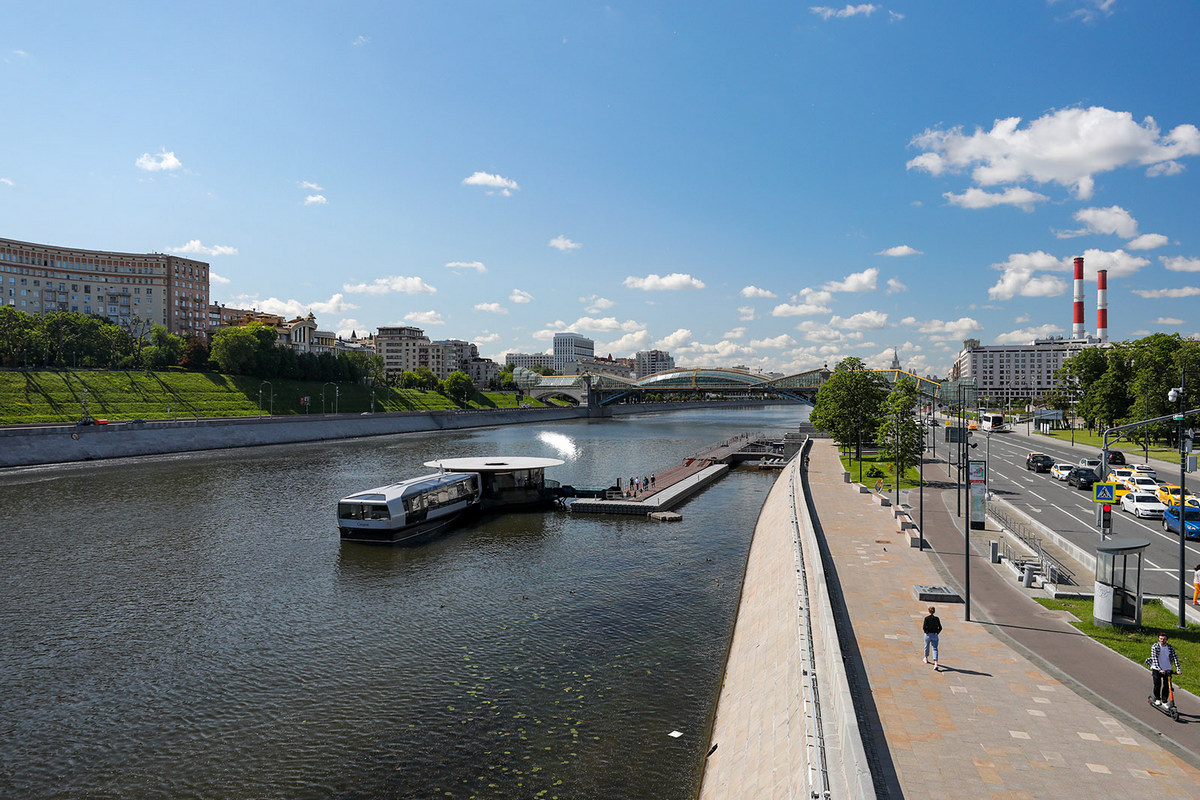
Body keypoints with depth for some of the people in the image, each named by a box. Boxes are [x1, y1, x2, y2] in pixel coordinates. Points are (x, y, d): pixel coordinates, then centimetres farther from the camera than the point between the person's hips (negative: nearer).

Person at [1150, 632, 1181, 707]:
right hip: (1157, 669, -2)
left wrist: (1178, 669, -17)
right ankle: (1157, 699, 22)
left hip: (1167, 669, 2)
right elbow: (1154, 658, -18)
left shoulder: (1171, 647, -1)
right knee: (1157, 685, 1)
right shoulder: (1155, 646, -11)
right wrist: (1160, 669, -28)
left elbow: (1175, 658, -4)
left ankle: (1164, 701, 13)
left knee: (1166, 686, 0)